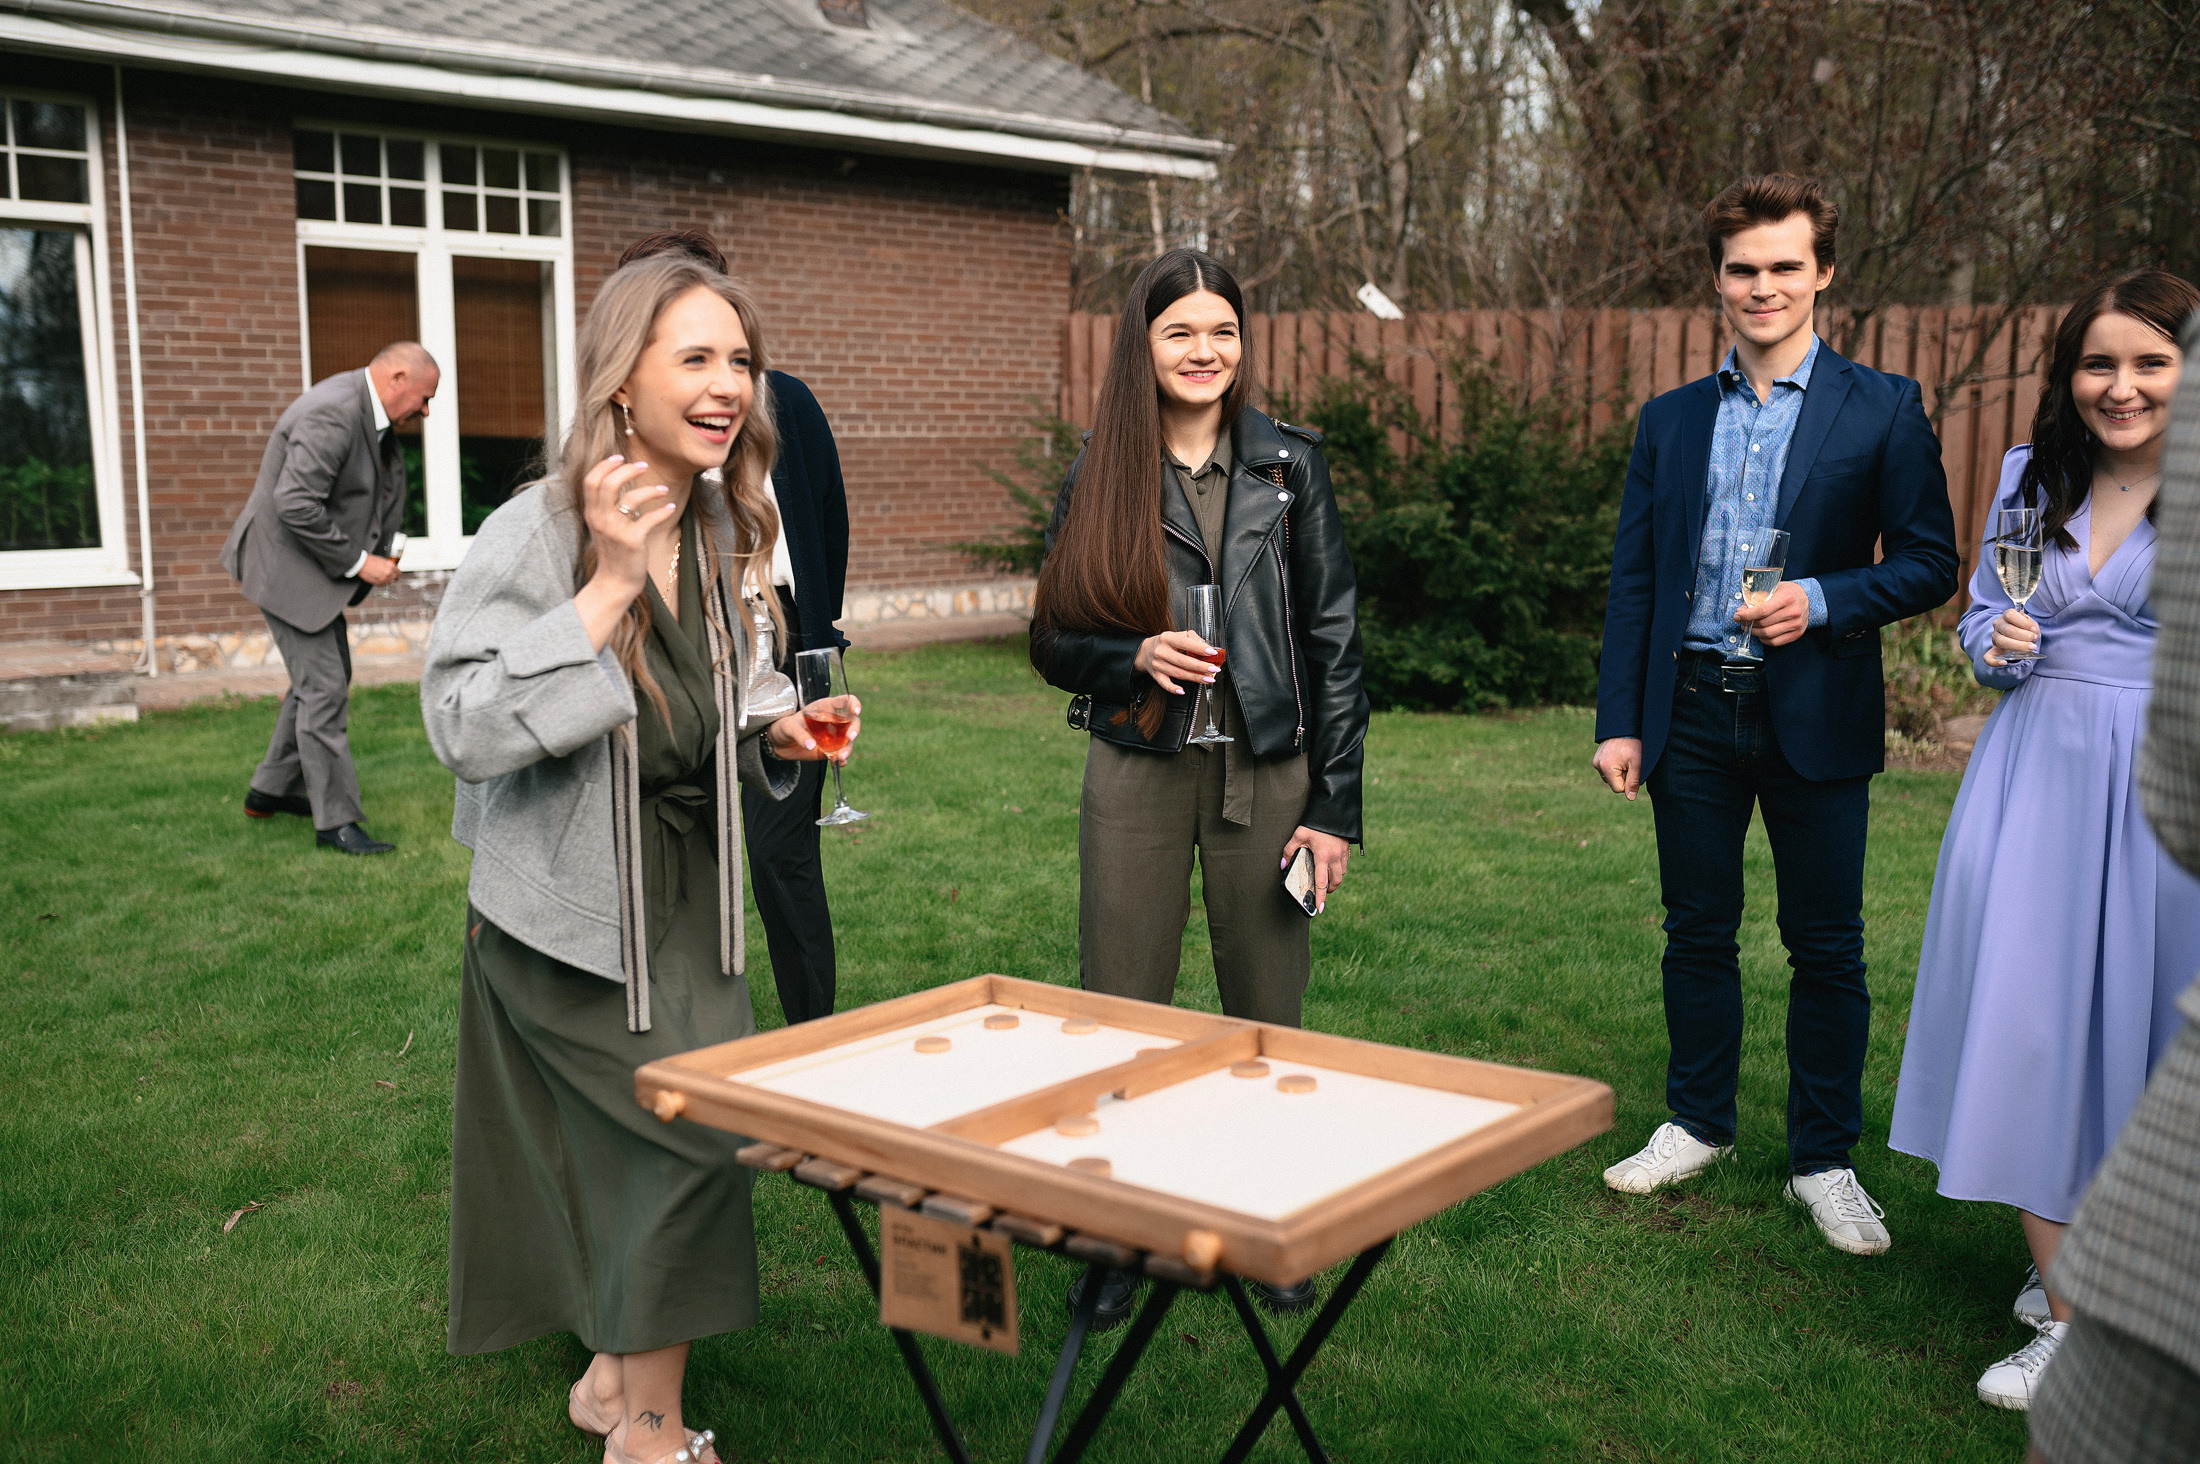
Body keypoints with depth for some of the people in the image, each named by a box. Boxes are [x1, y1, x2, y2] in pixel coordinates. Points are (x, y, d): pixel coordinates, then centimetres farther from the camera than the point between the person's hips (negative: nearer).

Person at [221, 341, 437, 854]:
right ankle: (335, 821, -1)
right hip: (289, 567, -11)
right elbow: (295, 505, -31)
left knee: (324, 677, 19)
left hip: (319, 566, 11)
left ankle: (272, 790, 32)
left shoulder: (368, 413, 8)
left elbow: (383, 486, 20)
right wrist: (356, 562, -23)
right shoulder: (333, 415, -25)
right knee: (324, 690, -8)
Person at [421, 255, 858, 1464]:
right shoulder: (536, 533, -19)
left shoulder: (726, 528, 3)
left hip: (688, 894, 7)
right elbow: (460, 727, -28)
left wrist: (780, 733, -6)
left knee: (643, 1136, 14)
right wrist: (608, 589, -31)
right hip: (577, 911, -7)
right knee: (686, 1126, -7)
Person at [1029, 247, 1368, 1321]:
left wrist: (1335, 807, -3)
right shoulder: (1098, 478, 3)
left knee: (1267, 1013, 7)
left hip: (1265, 772, 0)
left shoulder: (1289, 467, 2)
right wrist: (1135, 657, -16)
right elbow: (1054, 641, 6)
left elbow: (1333, 639, 1)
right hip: (1137, 773, 0)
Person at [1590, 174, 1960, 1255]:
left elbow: (1929, 564, -2)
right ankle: (1699, 1124, 29)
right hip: (1691, 711, 3)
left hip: (1816, 717, -2)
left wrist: (1822, 602, -19)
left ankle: (1823, 1161, 19)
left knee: (1826, 947, 5)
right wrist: (1618, 719, 2)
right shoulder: (1671, 420, 9)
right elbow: (1633, 581, 8)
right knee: (1697, 932, 12)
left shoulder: (1882, 409, 0)